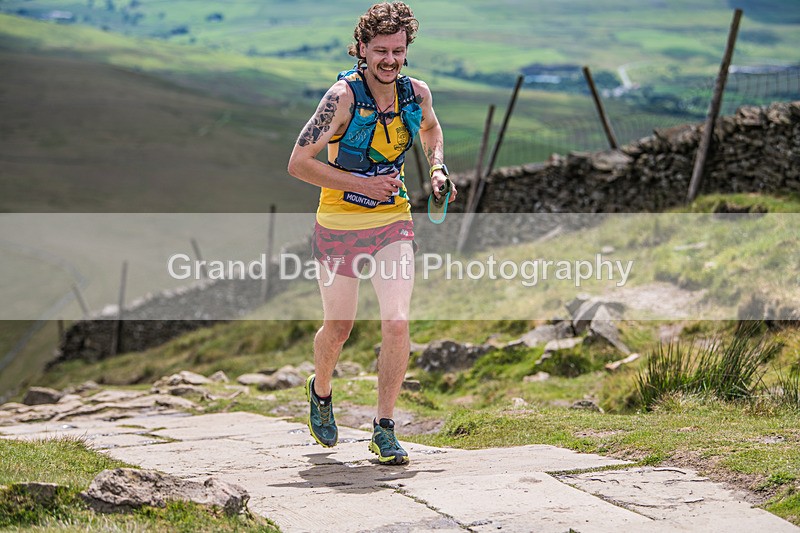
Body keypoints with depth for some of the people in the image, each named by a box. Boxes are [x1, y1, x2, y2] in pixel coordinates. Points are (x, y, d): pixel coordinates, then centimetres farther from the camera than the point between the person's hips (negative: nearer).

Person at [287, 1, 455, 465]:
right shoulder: (343, 96, -18)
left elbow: (431, 128, 22)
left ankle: (385, 430, -2)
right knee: (338, 328, 10)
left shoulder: (417, 93, -4)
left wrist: (438, 170, 4)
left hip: (394, 223, 3)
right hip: (340, 225, -3)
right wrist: (361, 184, -23)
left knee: (397, 323, -13)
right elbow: (299, 163, -19)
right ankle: (321, 392, 43)